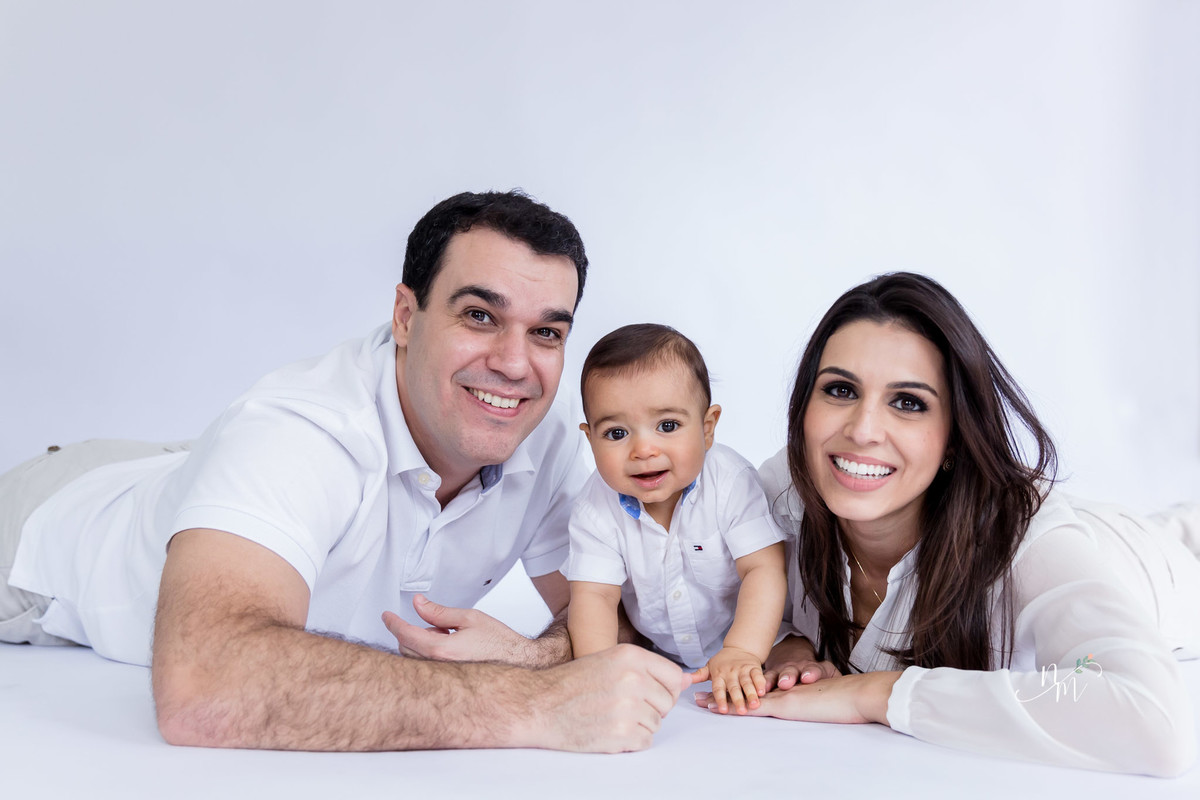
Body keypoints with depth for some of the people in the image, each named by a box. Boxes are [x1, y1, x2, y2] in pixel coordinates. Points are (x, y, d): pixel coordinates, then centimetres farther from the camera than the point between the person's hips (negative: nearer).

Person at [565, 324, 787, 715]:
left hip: (749, 642, -1)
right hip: (658, 660, 2)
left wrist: (742, 652, -38)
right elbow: (594, 595, -18)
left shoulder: (731, 482, -20)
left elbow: (764, 569, -25)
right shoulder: (596, 510, -16)